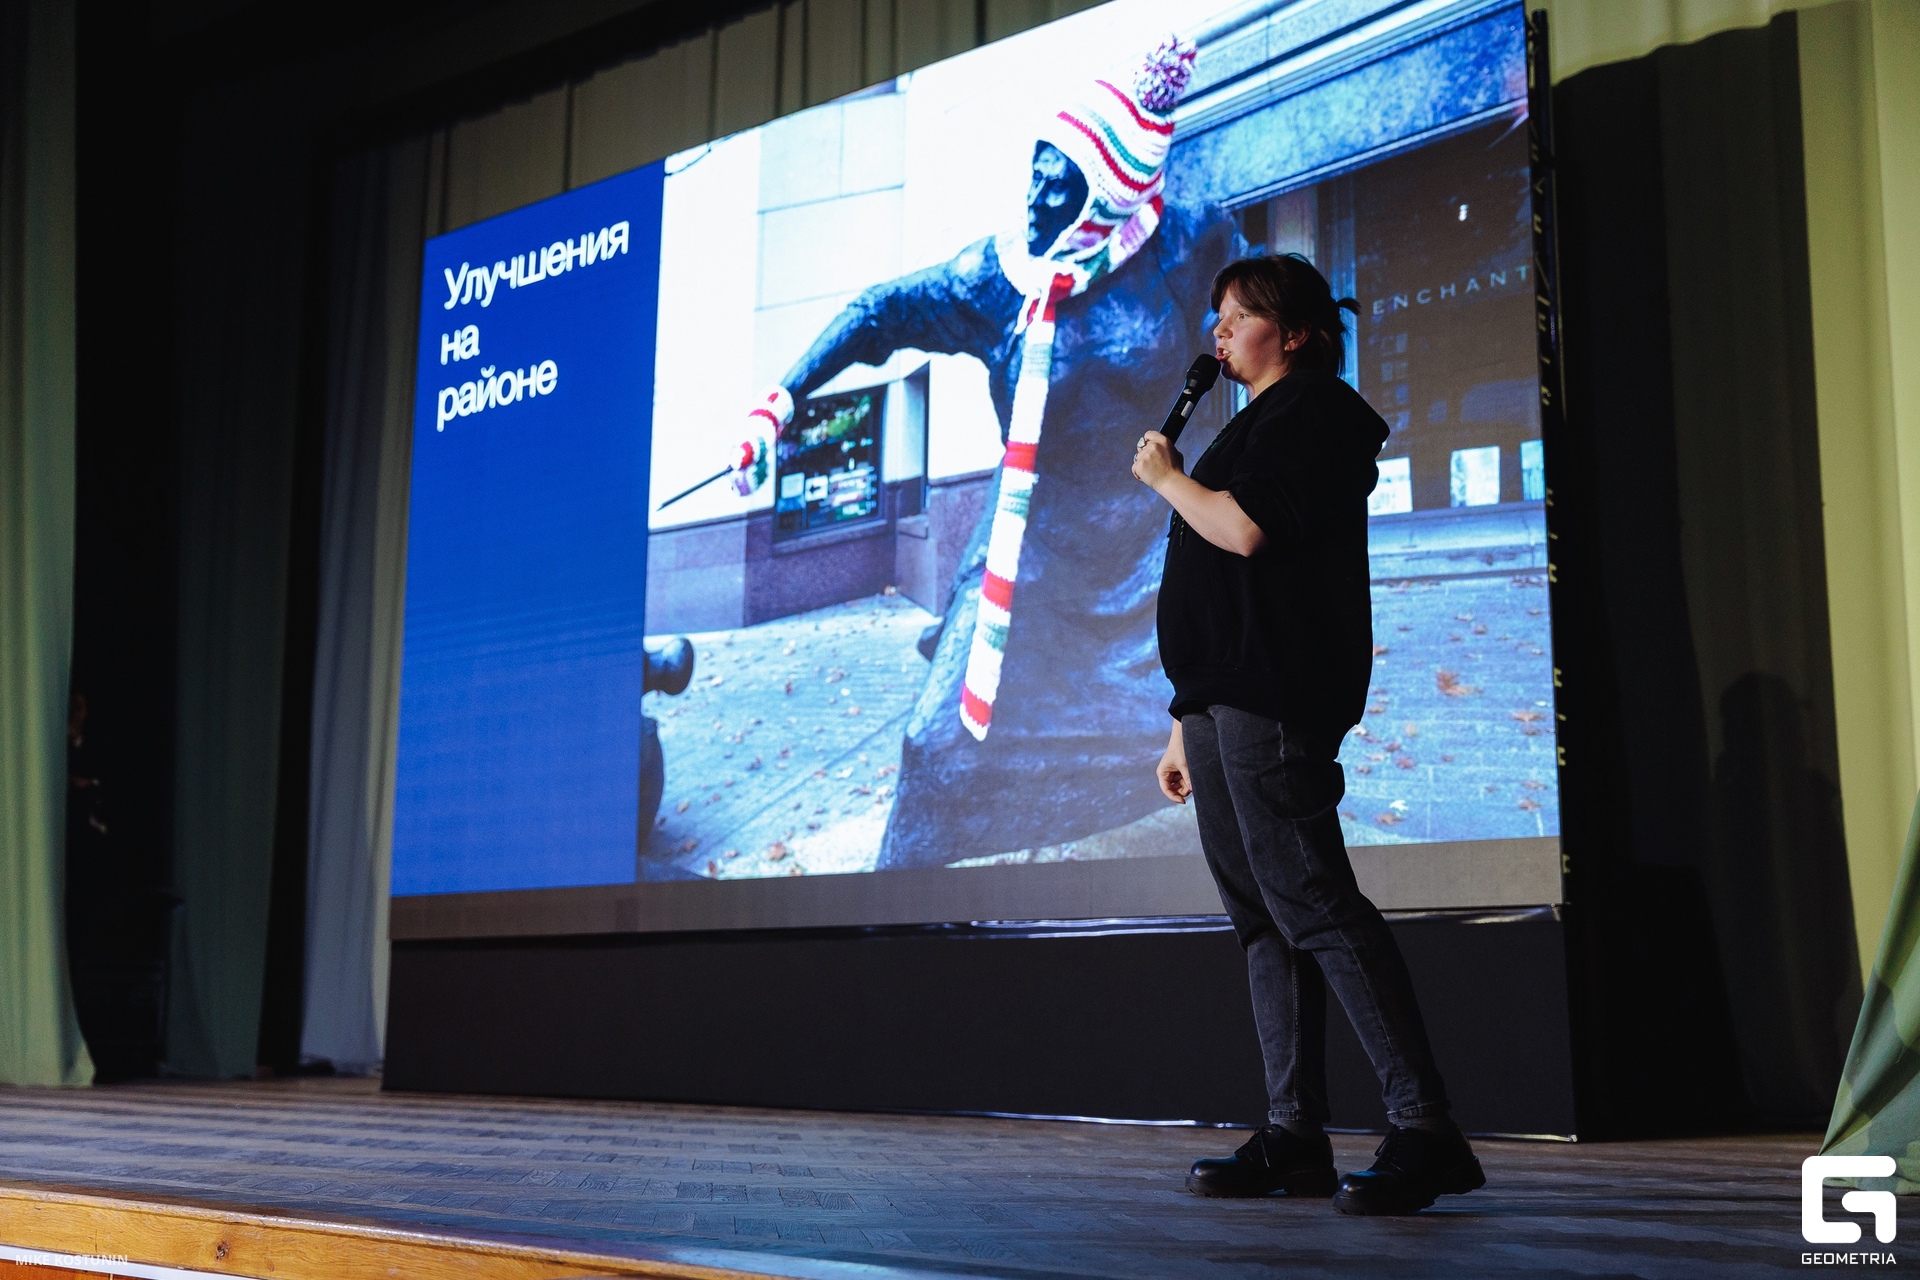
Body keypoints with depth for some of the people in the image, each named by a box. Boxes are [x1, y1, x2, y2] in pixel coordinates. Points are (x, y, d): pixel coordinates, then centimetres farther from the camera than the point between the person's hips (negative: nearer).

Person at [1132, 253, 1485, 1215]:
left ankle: (1424, 1133, -15)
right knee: (1265, 920, 6)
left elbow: (1245, 529, -19)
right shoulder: (1251, 427, 27)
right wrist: (1187, 725, 23)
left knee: (1313, 904, -16)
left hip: (1274, 704, -10)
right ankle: (1293, 1137, 8)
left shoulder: (1312, 411, -2)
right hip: (1222, 705, 10)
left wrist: (1167, 478, 0)